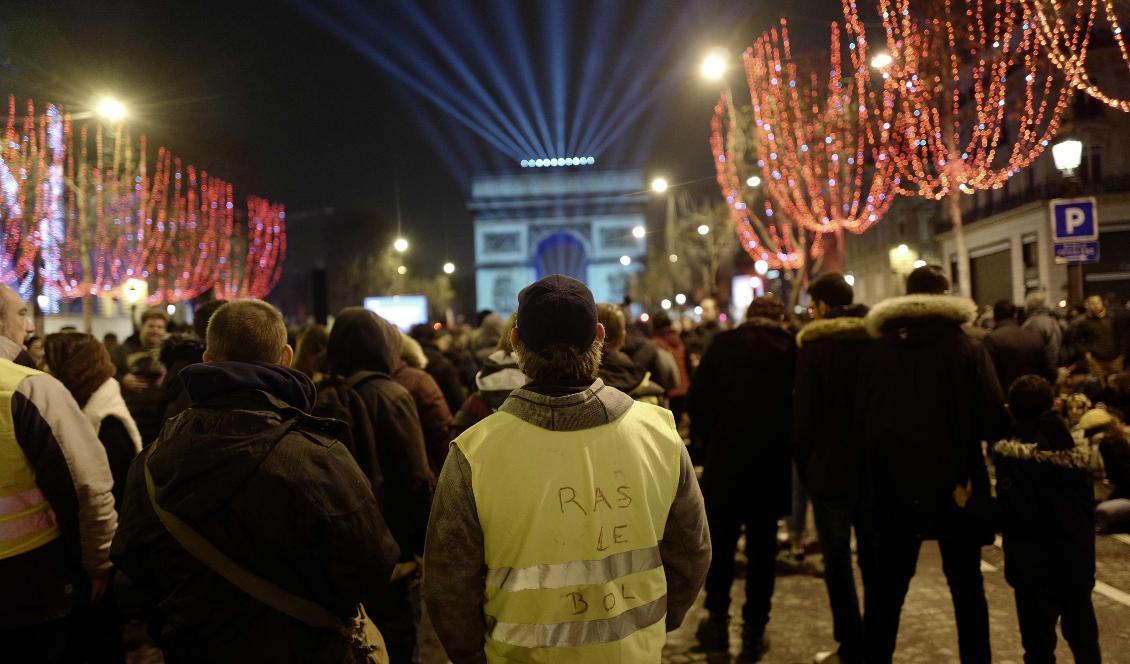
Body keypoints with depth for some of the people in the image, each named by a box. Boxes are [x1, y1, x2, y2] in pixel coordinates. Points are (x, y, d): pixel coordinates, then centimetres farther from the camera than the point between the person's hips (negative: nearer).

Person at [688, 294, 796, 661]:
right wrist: (786, 443, 11)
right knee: (762, 549, 10)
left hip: (726, 458, 0)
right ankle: (754, 631, 16)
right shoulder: (792, 348, -2)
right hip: (772, 462, 0)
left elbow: (697, 401, -5)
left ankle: (718, 620, 21)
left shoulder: (723, 343, -3)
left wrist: (716, 438, 9)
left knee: (720, 543, 15)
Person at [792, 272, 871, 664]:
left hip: (831, 467, -5)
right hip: (875, 463, 5)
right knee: (873, 554, 16)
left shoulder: (814, 344, -12)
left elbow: (804, 411, -13)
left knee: (837, 558, 5)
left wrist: (803, 464, -1)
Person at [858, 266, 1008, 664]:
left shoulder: (877, 351, -3)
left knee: (885, 587, 12)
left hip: (893, 481, 2)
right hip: (954, 481, -2)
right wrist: (997, 427, 9)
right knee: (966, 585, 13)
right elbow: (994, 420, -13)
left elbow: (862, 418, -1)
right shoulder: (967, 348, -9)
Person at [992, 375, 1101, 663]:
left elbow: (1011, 515, -19)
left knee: (1039, 638, 3)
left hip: (1035, 559, -6)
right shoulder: (1076, 450, 3)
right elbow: (1089, 506, 10)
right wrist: (1086, 552, 18)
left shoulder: (1013, 454, -15)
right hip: (1078, 555, 6)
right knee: (1082, 633, 18)